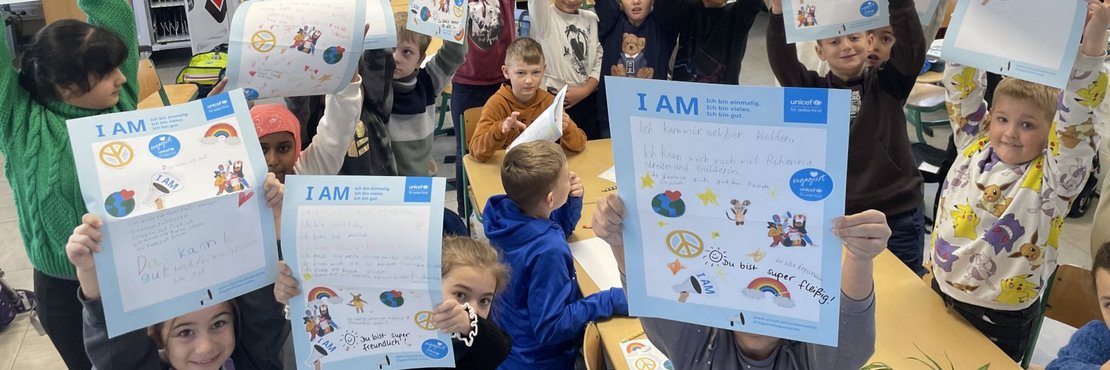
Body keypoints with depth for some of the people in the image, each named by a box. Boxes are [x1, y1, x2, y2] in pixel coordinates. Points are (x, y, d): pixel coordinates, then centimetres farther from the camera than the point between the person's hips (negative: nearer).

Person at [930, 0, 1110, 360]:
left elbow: (1076, 118, -27)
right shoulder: (973, 148, -3)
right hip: (942, 295, 4)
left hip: (999, 320, -3)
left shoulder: (1051, 179, -14)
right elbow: (963, 89, -7)